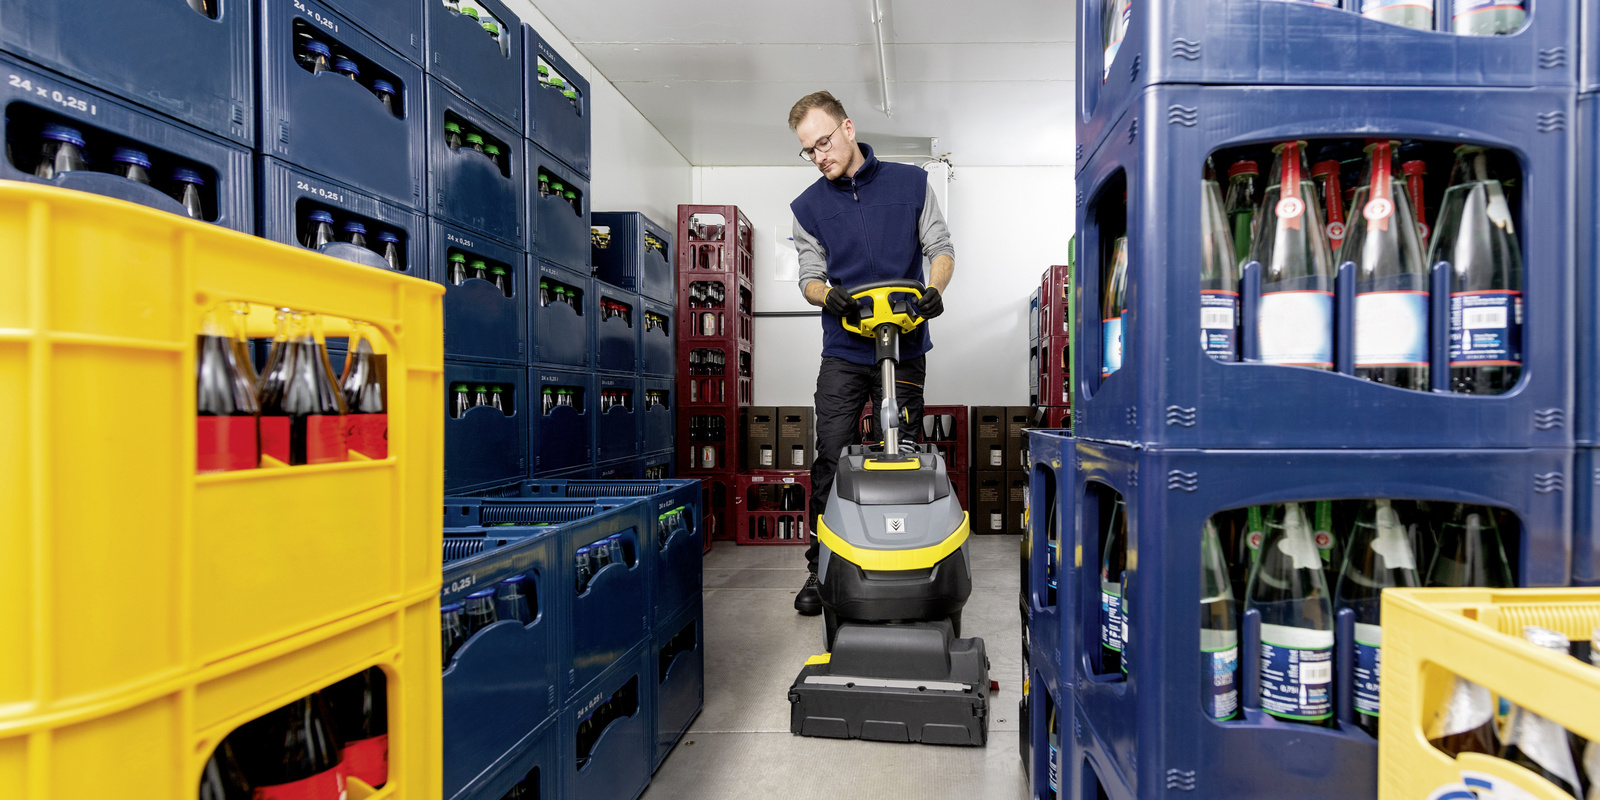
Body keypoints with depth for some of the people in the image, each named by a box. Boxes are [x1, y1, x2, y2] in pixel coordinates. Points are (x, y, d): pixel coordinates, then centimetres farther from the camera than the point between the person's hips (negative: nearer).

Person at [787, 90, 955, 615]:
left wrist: (934, 290, -15)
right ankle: (820, 568, 9)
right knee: (830, 460, -2)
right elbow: (810, 276, 5)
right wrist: (827, 295, -18)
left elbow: (941, 249, 6)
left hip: (904, 348, 0)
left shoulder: (910, 183, 5)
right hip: (844, 354, 1)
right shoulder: (808, 207, 7)